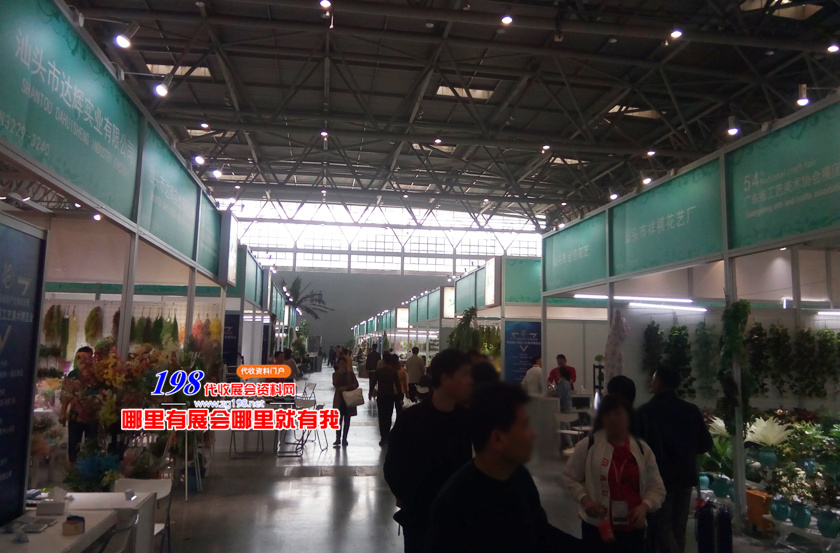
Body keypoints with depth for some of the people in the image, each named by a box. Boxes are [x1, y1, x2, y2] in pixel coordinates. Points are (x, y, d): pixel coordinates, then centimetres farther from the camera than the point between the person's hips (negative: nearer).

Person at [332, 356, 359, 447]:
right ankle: (338, 439, 3)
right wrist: (339, 373, -22)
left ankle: (344, 439, 12)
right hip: (339, 399, -1)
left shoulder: (350, 373, 2)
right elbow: (335, 384, -13)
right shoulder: (335, 374, 3)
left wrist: (347, 387, -21)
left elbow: (356, 384, -7)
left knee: (347, 420, 5)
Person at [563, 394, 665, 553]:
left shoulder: (642, 449, 2)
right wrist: (584, 499, -13)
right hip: (597, 527, -2)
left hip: (633, 529, 3)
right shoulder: (587, 446, -6)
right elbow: (570, 477, 1)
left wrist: (644, 507, -11)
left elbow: (656, 487, 6)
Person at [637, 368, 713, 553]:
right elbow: (706, 444, 4)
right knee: (678, 528, 17)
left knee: (662, 527, 2)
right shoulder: (692, 410, -2)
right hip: (685, 476, 5)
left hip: (659, 477, -5)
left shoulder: (645, 411, -15)